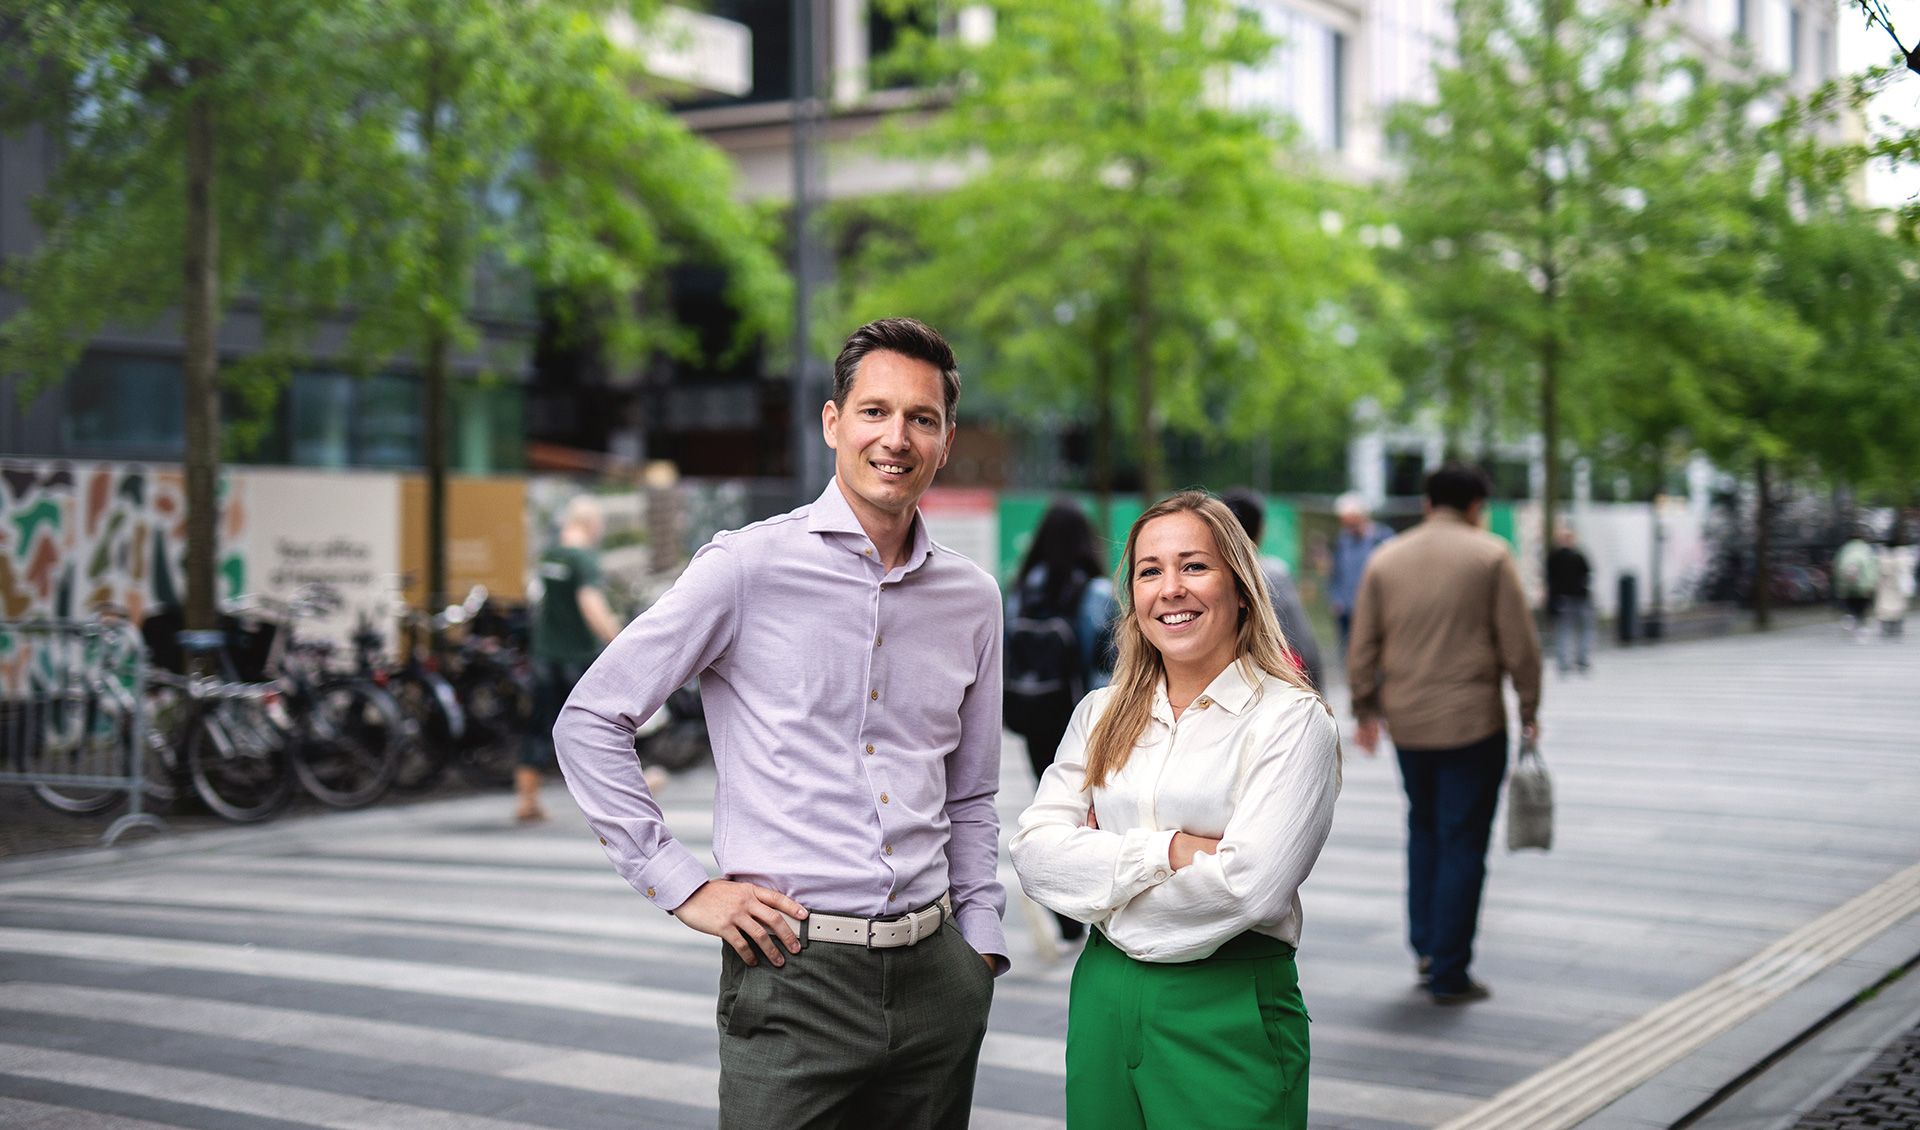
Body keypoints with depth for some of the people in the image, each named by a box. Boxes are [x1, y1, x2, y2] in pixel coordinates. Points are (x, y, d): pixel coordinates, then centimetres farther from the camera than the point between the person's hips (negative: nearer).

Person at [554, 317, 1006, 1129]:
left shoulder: (973, 599, 9)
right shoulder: (748, 568, -6)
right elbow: (590, 721, -4)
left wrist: (981, 944, 11)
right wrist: (681, 886, -6)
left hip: (936, 976, 5)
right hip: (793, 972, -4)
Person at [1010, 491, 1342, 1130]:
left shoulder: (1292, 719, -7)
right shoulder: (1101, 714, 9)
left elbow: (1249, 884, -18)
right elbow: (1033, 850, -2)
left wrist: (1105, 870, -6)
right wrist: (1163, 852, -15)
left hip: (1230, 1015, -4)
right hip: (1105, 1002, 5)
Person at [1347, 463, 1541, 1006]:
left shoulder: (1385, 559, 6)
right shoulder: (1490, 555, -4)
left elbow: (1362, 647, 7)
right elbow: (1519, 644, -5)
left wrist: (1364, 710, 16)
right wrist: (1528, 710, 4)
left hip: (1407, 723, 4)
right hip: (1473, 724, -4)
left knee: (1423, 831, 21)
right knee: (1462, 844, 2)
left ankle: (1425, 945, 18)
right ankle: (1448, 973, 4)